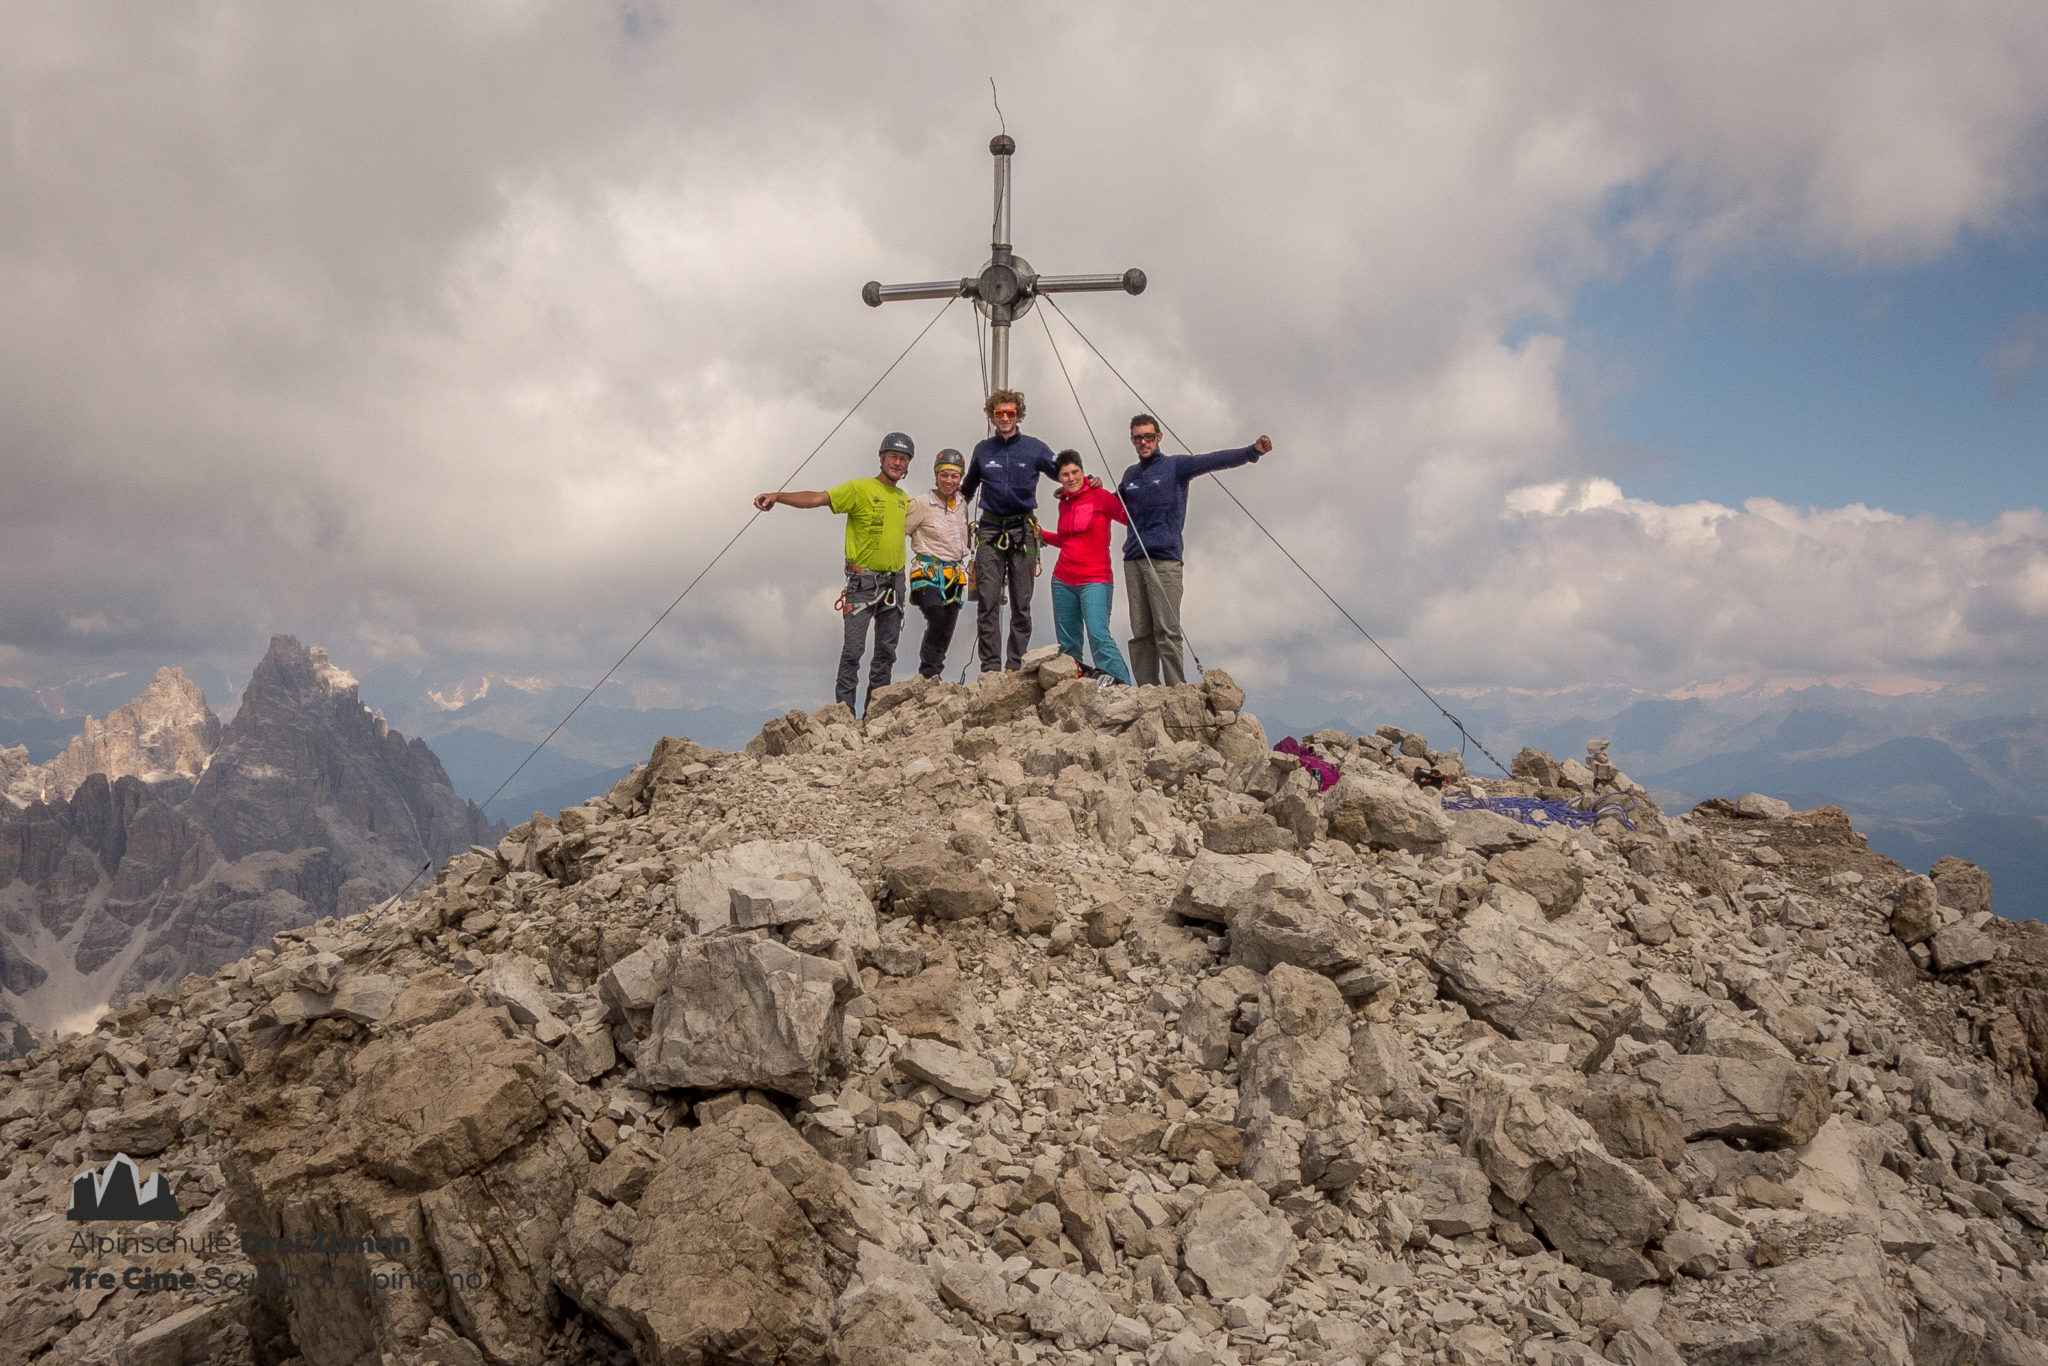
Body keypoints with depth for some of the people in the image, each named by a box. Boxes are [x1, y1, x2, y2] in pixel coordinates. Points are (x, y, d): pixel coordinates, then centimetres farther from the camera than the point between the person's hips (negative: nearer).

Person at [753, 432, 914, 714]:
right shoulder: (859, 489, -6)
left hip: (895, 581, 6)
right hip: (863, 581, -6)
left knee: (887, 651, 8)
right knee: (853, 648, -9)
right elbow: (817, 498, -17)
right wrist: (777, 496, -30)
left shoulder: (904, 499, 13)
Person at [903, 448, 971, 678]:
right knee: (937, 622, -22)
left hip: (954, 576, 6)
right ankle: (928, 673, -12)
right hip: (928, 573, -6)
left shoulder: (962, 504, 10)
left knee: (946, 632, 2)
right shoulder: (921, 504, -7)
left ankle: (931, 677, 10)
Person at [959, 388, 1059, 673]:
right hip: (990, 532, 1)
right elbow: (967, 487, 28)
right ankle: (990, 665, -5)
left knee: (1021, 604, 1)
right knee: (988, 601, -7)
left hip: (1023, 533, -1)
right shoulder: (983, 450, 11)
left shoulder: (1034, 448, 4)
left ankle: (1017, 665, 6)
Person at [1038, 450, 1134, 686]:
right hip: (1062, 581, 6)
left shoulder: (1100, 496, -4)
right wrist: (1041, 535, 24)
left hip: (1094, 580, -6)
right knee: (1067, 644, 4)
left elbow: (1132, 517, -2)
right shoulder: (1063, 503, 14)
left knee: (1098, 635, -20)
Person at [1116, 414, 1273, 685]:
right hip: (1133, 560, 5)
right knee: (1140, 633, 1)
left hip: (1164, 560, -5)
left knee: (1167, 630, -12)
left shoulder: (1175, 466, 6)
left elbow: (1213, 460, -8)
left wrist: (1252, 451, -23)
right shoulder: (1130, 475, 21)